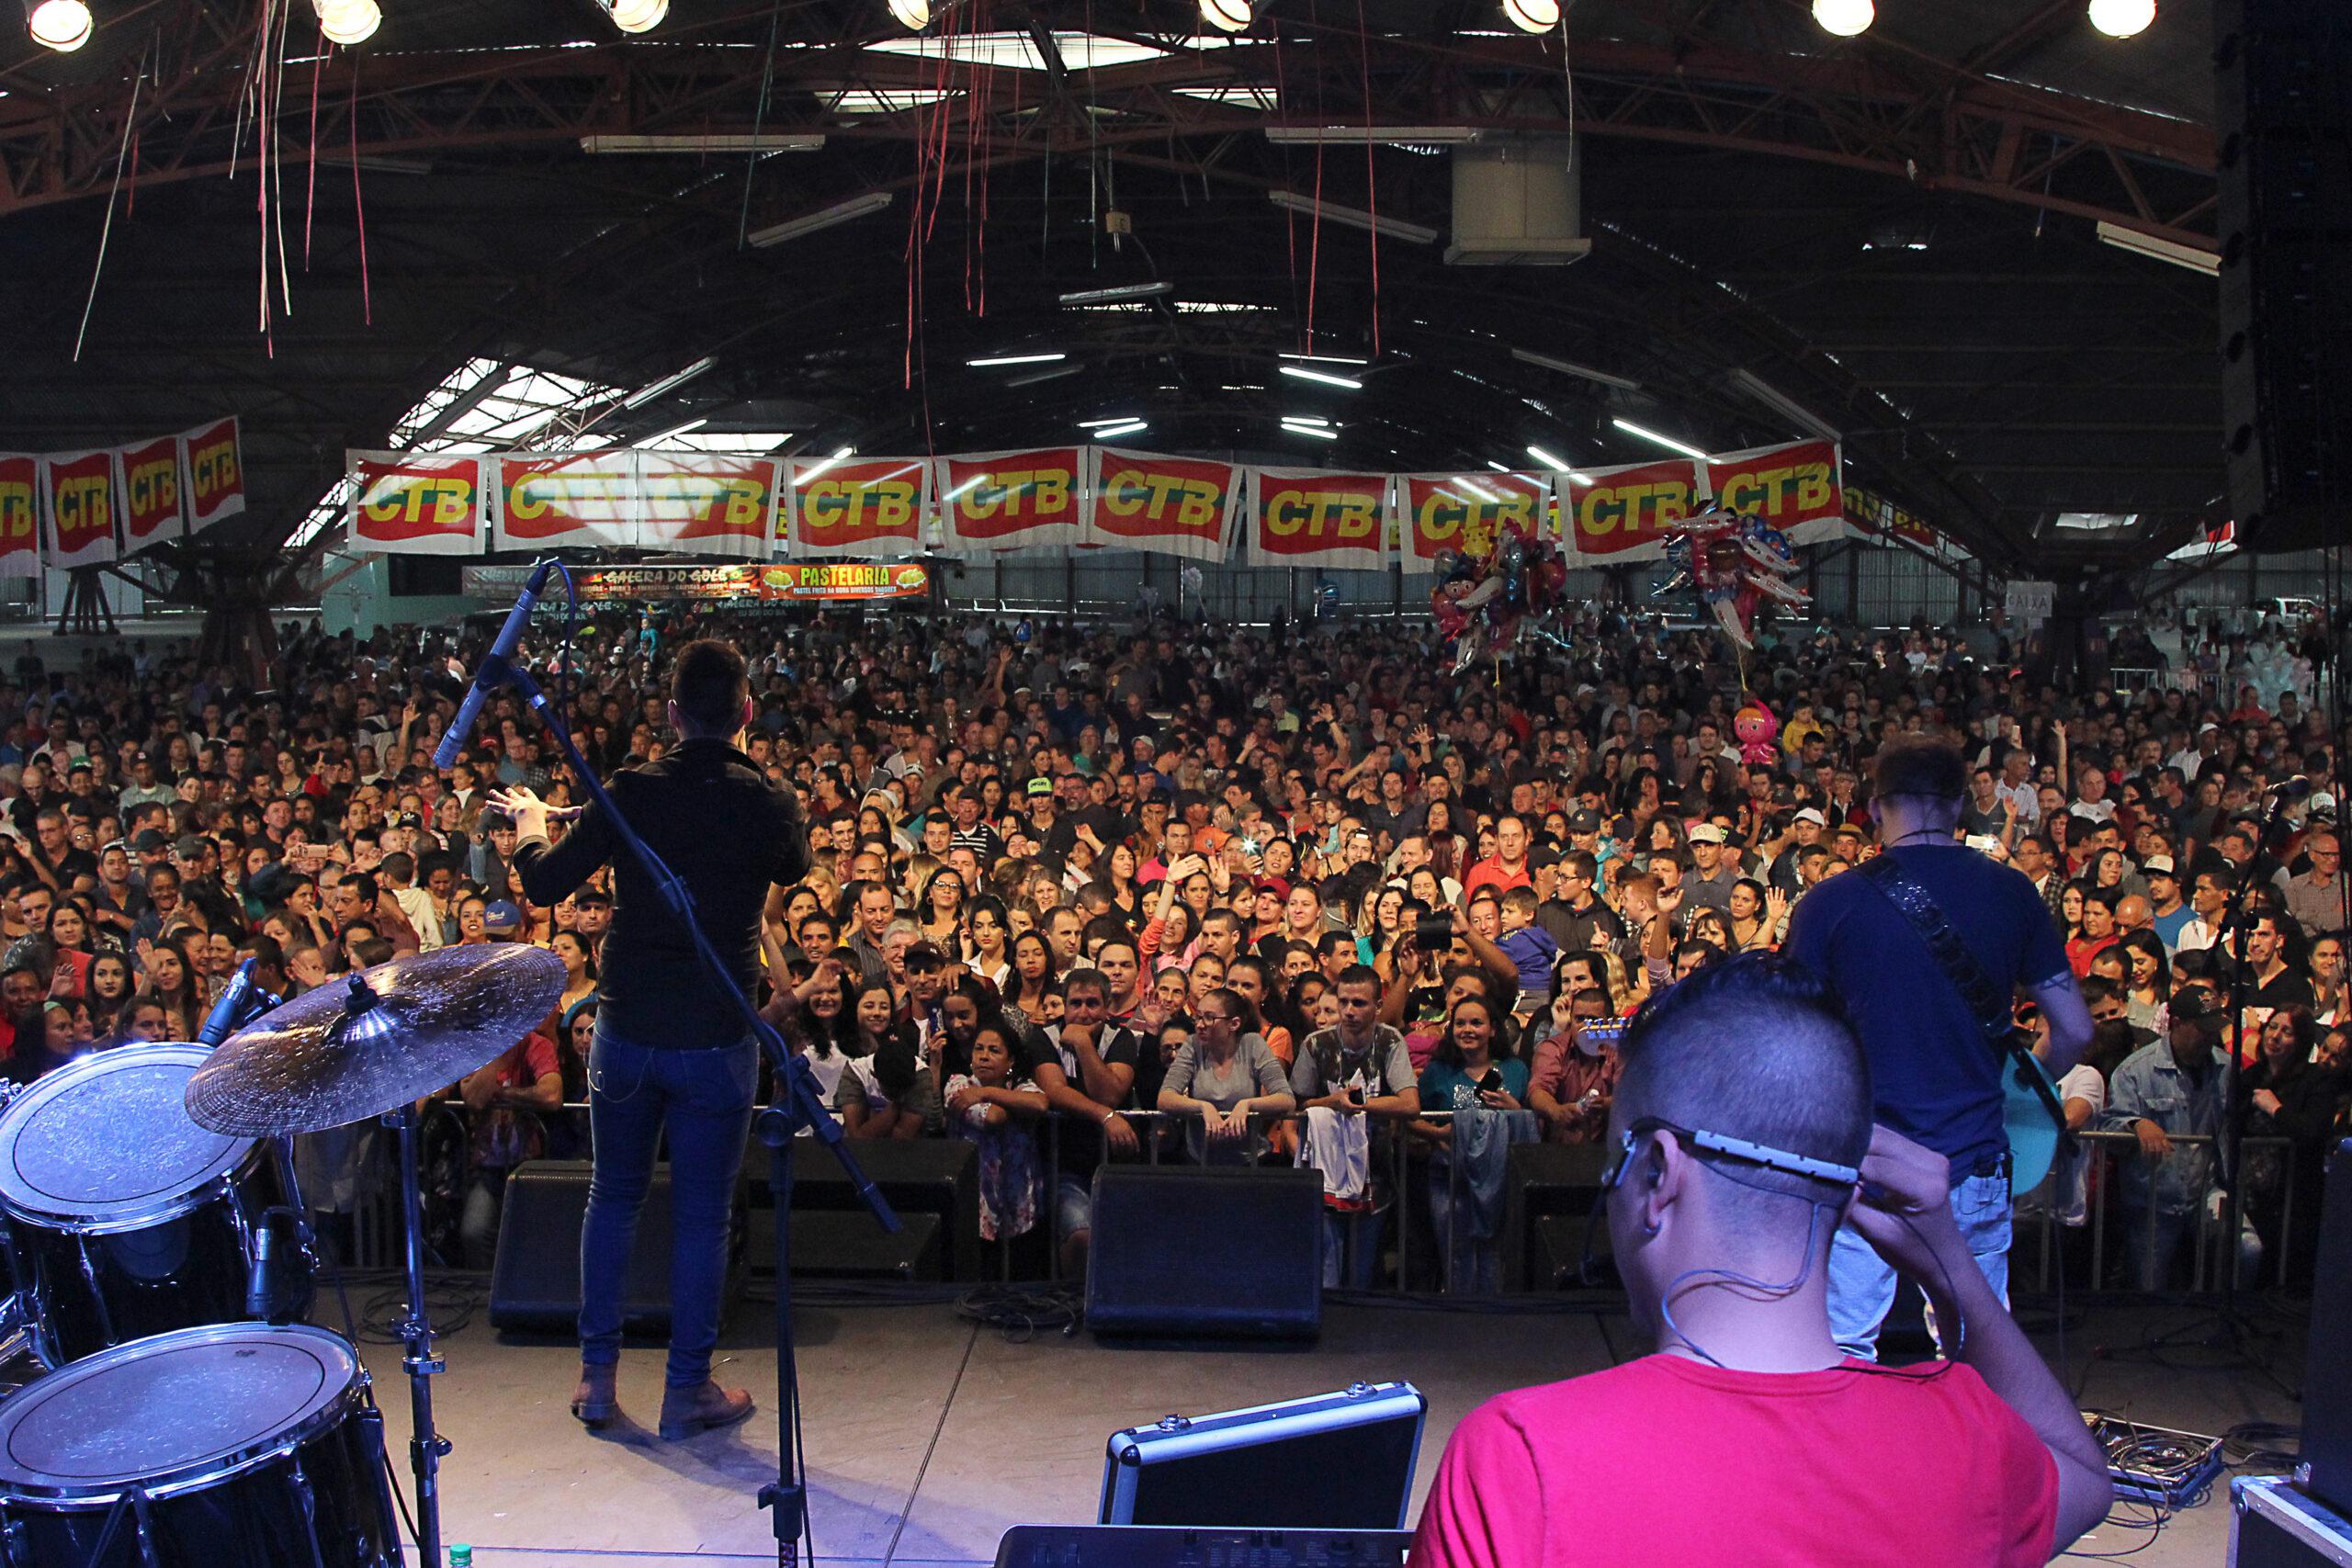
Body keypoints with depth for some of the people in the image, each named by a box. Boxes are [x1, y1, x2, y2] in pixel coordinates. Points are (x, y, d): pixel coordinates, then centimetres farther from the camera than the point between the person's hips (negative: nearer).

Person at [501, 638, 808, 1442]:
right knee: (701, 1213, 8)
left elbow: (544, 884, 1)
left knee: (613, 1195, 17)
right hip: (715, 1038, -2)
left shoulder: (632, 792, -7)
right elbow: (793, 868, 14)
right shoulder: (769, 805, -9)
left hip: (626, 1028, 2)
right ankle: (687, 1390, 15)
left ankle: (597, 1375, 25)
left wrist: (530, 823, 21)